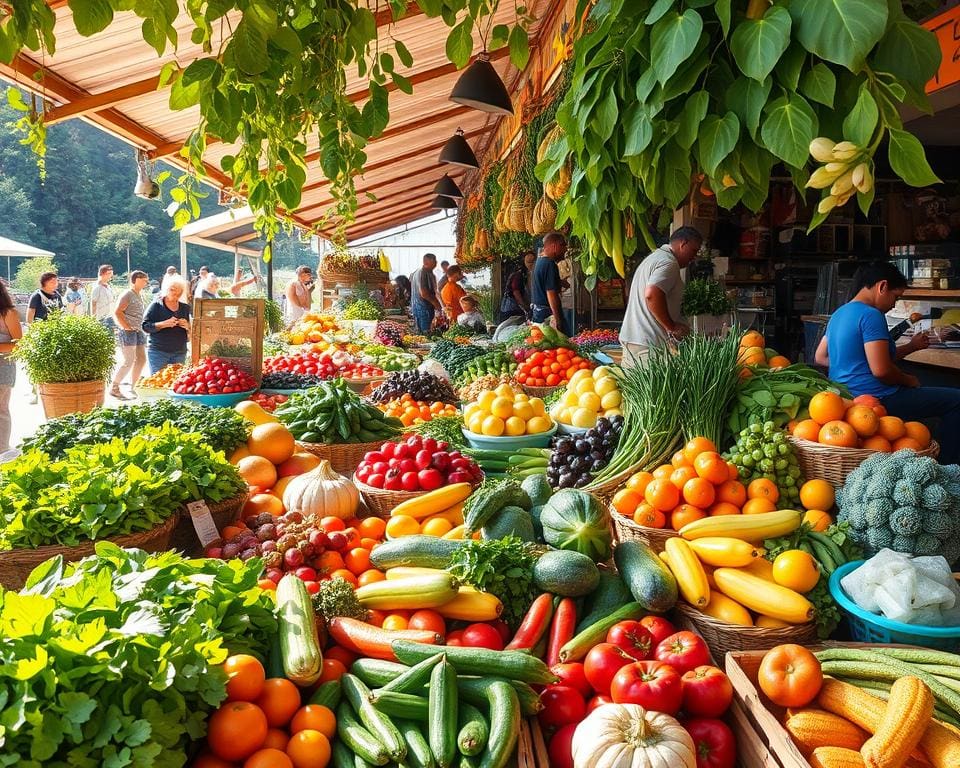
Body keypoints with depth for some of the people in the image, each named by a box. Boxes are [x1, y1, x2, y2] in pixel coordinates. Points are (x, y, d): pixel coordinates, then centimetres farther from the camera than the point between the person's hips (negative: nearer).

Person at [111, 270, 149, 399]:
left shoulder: (138, 296, 18)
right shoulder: (127, 294, -9)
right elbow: (117, 313, -17)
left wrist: (142, 328, 13)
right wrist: (127, 327, -17)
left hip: (139, 331, 9)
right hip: (128, 332, -9)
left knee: (141, 360, 8)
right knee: (129, 361, -11)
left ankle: (131, 388, 17)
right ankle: (114, 388, -2)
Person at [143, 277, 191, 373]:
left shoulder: (185, 308, 13)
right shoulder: (156, 306, 1)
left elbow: (191, 333, 17)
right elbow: (145, 326, -5)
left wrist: (187, 327, -7)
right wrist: (164, 324, -19)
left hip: (179, 353, 3)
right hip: (158, 351, -3)